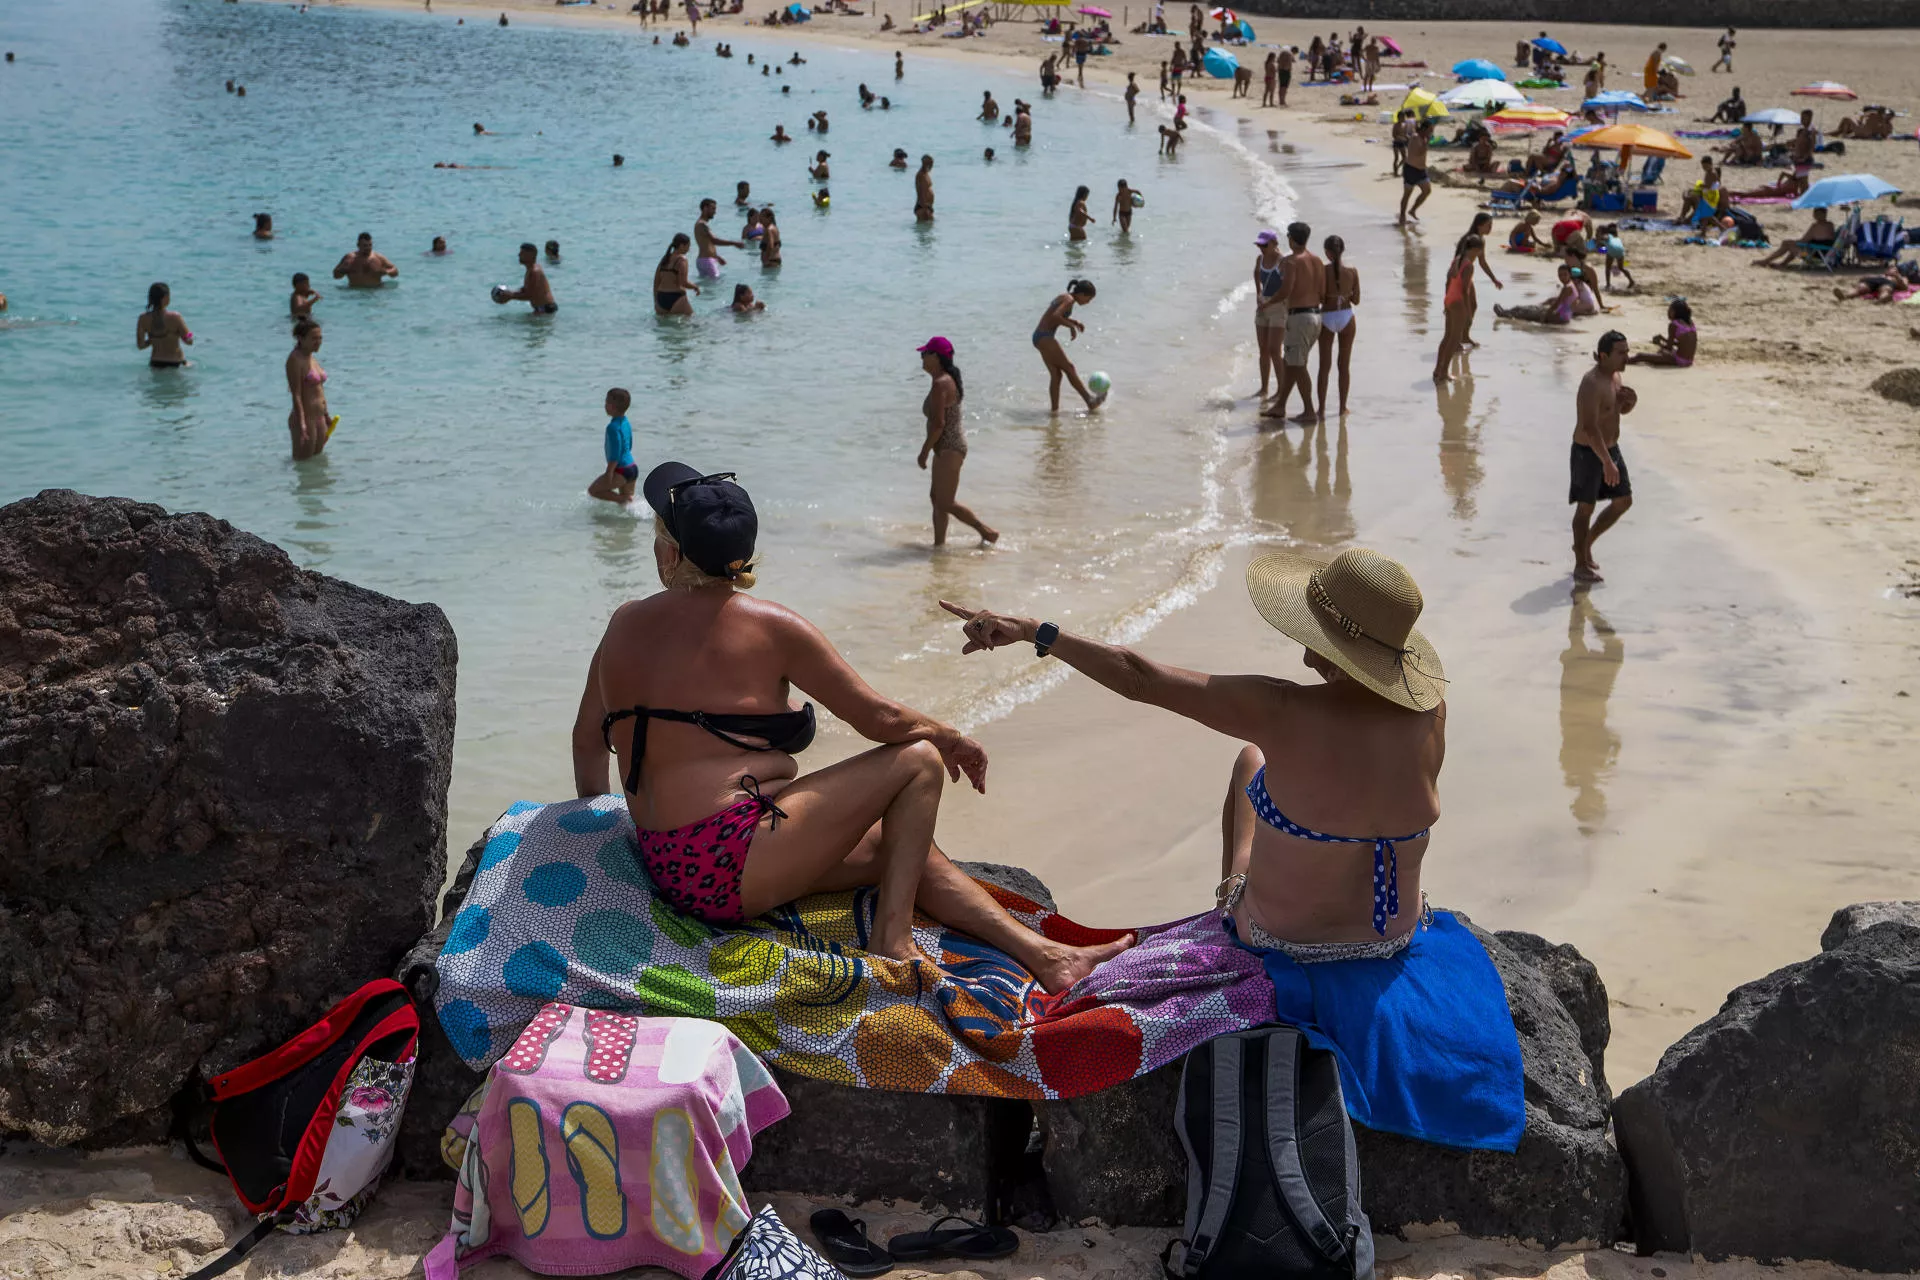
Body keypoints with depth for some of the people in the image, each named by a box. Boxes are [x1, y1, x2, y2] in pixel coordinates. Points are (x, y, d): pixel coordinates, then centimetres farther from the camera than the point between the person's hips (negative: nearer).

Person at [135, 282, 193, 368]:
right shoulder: (174, 317, -19)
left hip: (155, 364, 4)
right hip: (175, 364, -4)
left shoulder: (143, 319, -8)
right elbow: (189, 341, -11)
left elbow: (140, 346, -5)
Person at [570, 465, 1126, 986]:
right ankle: (891, 941, -1)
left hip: (665, 868, 8)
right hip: (728, 863, -8)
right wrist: (954, 739, 16)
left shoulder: (626, 623, 9)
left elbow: (587, 739, 18)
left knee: (904, 845, 18)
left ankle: (1042, 956, 15)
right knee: (919, 760, 1)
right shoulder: (769, 627, -8)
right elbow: (879, 718, -3)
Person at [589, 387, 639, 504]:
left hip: (621, 471, -9)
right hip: (633, 468, 9)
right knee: (627, 500, 20)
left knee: (593, 490, 2)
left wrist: (609, 473, -21)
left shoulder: (613, 427, -19)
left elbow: (615, 453, -23)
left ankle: (622, 499, -6)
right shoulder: (626, 423, 9)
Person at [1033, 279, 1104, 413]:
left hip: (1039, 337, 10)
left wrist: (1074, 322, 15)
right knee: (1069, 368, -1)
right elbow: (1055, 316, -27)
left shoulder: (1063, 297, 16)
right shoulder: (1069, 300, -12)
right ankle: (1090, 401, 6)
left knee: (1056, 374, 11)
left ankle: (1055, 410, 10)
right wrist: (1071, 326, -14)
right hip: (1045, 337, -10)